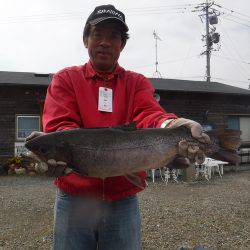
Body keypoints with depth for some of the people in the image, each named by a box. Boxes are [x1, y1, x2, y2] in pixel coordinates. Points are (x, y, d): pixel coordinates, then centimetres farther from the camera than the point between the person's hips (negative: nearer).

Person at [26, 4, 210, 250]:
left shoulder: (137, 82, 6)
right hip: (73, 199, 0)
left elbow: (149, 114, -13)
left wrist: (170, 124, -36)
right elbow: (59, 124, -11)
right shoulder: (65, 79, 3)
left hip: (124, 201, 1)